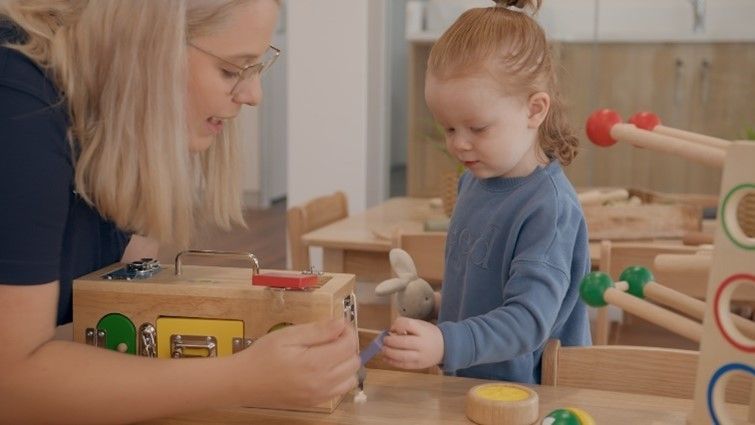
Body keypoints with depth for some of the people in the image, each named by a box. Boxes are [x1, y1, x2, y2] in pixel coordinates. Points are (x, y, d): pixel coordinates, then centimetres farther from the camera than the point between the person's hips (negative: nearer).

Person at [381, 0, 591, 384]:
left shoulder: (549, 208, -18)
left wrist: (445, 344, -34)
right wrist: (440, 303, 9)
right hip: (464, 384, 6)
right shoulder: (473, 180, 6)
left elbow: (529, 320, -24)